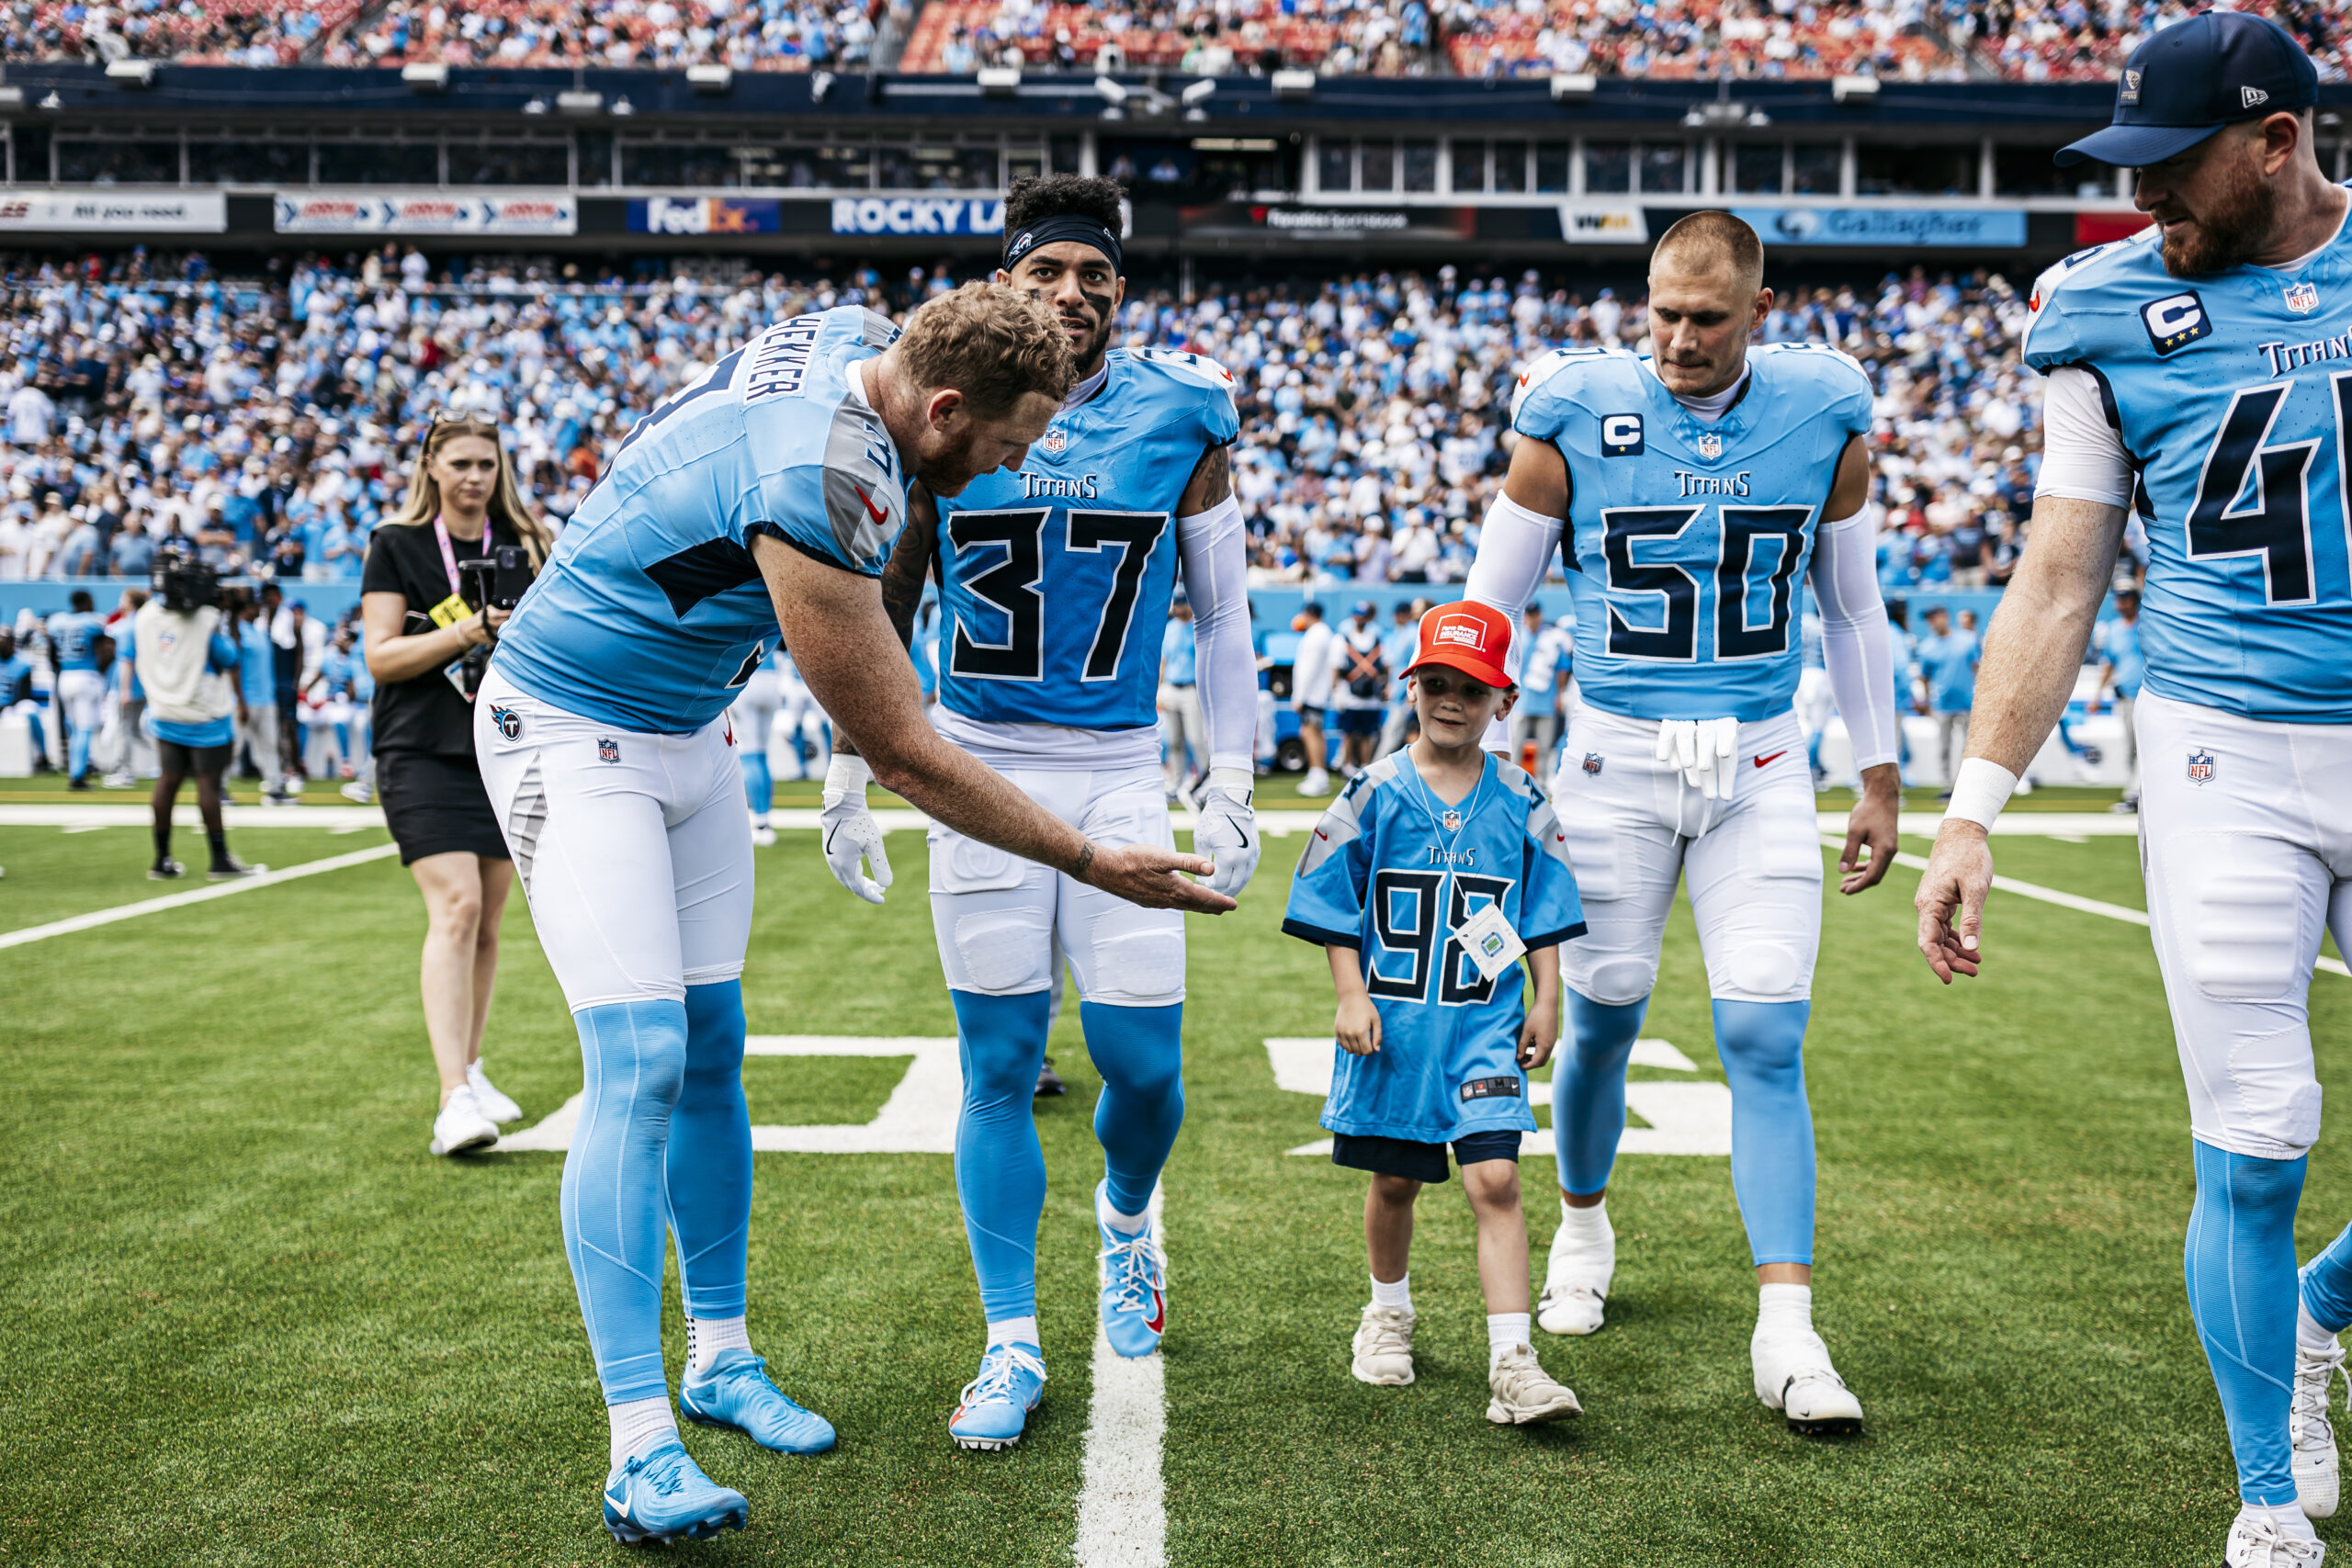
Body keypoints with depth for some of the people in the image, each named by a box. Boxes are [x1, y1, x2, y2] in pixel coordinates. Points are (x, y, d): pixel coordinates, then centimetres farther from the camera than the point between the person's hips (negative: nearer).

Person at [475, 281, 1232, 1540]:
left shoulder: (848, 339, -7)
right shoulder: (820, 490, -33)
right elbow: (903, 758, -26)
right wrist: (1091, 862, -19)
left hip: (686, 730, 10)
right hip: (570, 733, -9)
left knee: (712, 1048, 10)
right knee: (640, 1063, -17)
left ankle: (720, 1354, 23)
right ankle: (640, 1447, -14)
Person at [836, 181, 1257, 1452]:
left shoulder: (1179, 421, 0)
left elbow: (1222, 617, 7)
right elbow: (881, 609, 9)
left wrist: (1231, 788, 3)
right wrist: (848, 776, 6)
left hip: (1120, 776, 0)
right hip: (979, 773, 0)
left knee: (1142, 1061, -1)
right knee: (999, 1066, 2)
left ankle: (1127, 1215, 35)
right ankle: (1011, 1349, 14)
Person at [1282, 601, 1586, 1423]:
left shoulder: (1520, 803, 1)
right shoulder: (1376, 792, -4)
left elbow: (1543, 915, 9)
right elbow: (1334, 907, -1)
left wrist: (1546, 1003, 5)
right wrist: (1351, 997, -7)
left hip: (1484, 1025, 0)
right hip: (1392, 1022, 0)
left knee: (1494, 1179, -11)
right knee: (1393, 1178, 13)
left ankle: (1513, 1364, -11)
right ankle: (1389, 1313, 39)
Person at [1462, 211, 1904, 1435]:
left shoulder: (1823, 418, 0)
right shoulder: (1575, 417, -6)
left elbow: (1852, 607, 11)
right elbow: (1490, 603, 2)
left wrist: (1879, 777, 12)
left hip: (1759, 762, 1)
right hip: (1616, 755, 0)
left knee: (1765, 1037, -6)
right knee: (1604, 1018, 8)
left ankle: (1785, 1331, -2)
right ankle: (1583, 1221, 36)